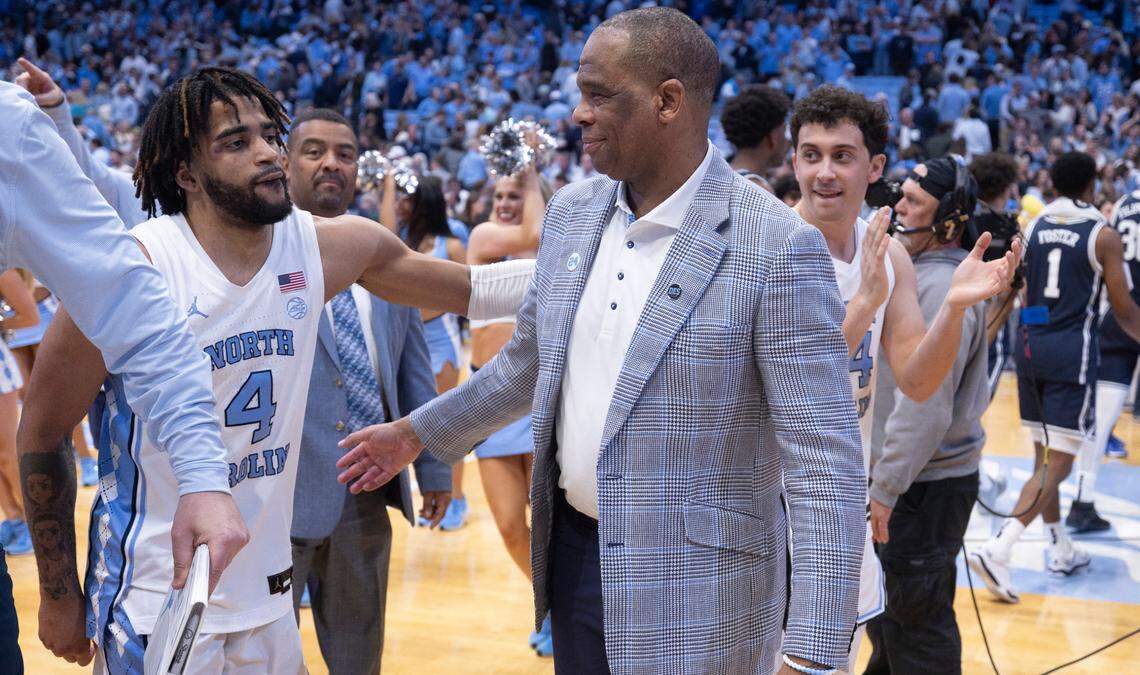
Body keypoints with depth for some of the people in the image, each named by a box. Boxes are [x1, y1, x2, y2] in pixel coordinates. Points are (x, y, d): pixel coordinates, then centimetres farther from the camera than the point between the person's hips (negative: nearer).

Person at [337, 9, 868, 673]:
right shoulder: (572, 213, 4)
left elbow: (825, 463, -19)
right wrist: (415, 433, 25)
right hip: (570, 555, 6)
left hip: (692, 589, -6)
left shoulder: (780, 247, -18)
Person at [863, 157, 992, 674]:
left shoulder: (943, 287, -21)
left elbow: (926, 405, -26)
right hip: (909, 477, 10)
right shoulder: (918, 271, 12)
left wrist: (886, 487, -23)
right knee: (883, 609, 23)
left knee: (915, 622, 0)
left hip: (925, 486, -10)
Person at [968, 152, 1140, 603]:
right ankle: (997, 549, -21)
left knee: (1044, 454, 18)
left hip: (1030, 344, 6)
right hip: (1072, 350, -5)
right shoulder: (1104, 236, -6)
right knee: (1057, 463, -6)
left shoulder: (1032, 227, 7)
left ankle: (1061, 550, 29)